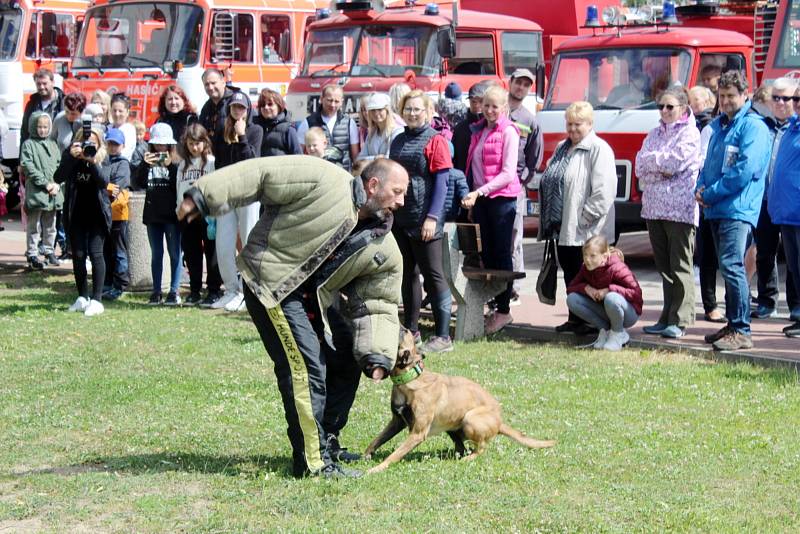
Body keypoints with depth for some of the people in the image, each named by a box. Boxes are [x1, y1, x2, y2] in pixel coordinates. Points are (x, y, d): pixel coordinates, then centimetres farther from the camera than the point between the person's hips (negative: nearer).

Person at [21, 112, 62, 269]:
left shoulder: (53, 145, 14)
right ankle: (32, 255, 2)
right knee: (33, 226, -1)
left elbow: (59, 166, 12)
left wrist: (56, 184, -4)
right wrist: (45, 183, -15)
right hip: (35, 192, -5)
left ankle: (49, 252, 25)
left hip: (52, 193, 5)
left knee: (50, 226, 14)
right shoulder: (28, 145, -3)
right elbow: (28, 167, -11)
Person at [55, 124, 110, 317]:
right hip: (76, 214, 2)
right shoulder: (70, 155, -1)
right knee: (78, 255, 4)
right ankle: (82, 297, 17)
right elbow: (59, 178, -14)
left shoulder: (103, 159, -3)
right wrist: (71, 157, -27)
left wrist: (92, 161, -31)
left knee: (95, 253, -10)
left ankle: (96, 300, -8)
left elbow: (104, 181, -18)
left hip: (97, 215, -2)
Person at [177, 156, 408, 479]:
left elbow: (375, 306, 2)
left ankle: (327, 442, 28)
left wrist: (377, 356, -13)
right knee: (306, 366, -16)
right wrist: (202, 198, -22)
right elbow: (260, 175, -18)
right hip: (270, 282, -9)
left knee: (346, 361, 11)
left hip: (315, 298, 9)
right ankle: (313, 461, -11)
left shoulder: (385, 251, 0)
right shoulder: (324, 180, -19)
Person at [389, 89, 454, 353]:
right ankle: (411, 329, 24)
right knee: (408, 274, 14)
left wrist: (433, 217, -18)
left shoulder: (435, 141, -7)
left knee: (433, 276, -4)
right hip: (400, 219, 7)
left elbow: (441, 183, -11)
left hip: (423, 221, -7)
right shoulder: (398, 141, 12)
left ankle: (443, 336, -2)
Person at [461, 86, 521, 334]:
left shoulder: (508, 132, -8)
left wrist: (480, 192, -19)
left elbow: (508, 174, -14)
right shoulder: (479, 130, 13)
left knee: (501, 254, -2)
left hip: (501, 199, -7)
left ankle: (503, 310, 1)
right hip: (479, 199, 7)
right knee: (486, 254, 8)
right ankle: (493, 307, 13)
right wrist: (471, 196, 8)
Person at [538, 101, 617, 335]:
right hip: (563, 227, 9)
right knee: (569, 272, 13)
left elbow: (604, 190, -19)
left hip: (585, 229, -8)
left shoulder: (599, 149, -10)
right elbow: (550, 182, 23)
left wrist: (585, 217, -20)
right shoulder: (562, 148, 18)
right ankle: (575, 318, 22)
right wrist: (549, 218, 13)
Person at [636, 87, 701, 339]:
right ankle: (667, 318, 15)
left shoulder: (690, 133, -2)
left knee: (680, 266, -7)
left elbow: (675, 161, -14)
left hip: (679, 209, -7)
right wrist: (663, 167, -9)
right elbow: (640, 166, 7)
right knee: (663, 266, 10)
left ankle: (679, 320, -6)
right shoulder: (655, 133, 18)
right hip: (654, 207, 7)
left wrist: (652, 160, 1)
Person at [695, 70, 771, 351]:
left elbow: (745, 171, -17)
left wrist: (711, 193, -13)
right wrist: (701, 188, 3)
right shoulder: (719, 125, 19)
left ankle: (741, 332, -14)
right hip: (717, 209, 9)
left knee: (731, 265, -15)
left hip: (739, 209, -9)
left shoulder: (753, 126, -7)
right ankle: (733, 325, 20)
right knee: (727, 267, 13)